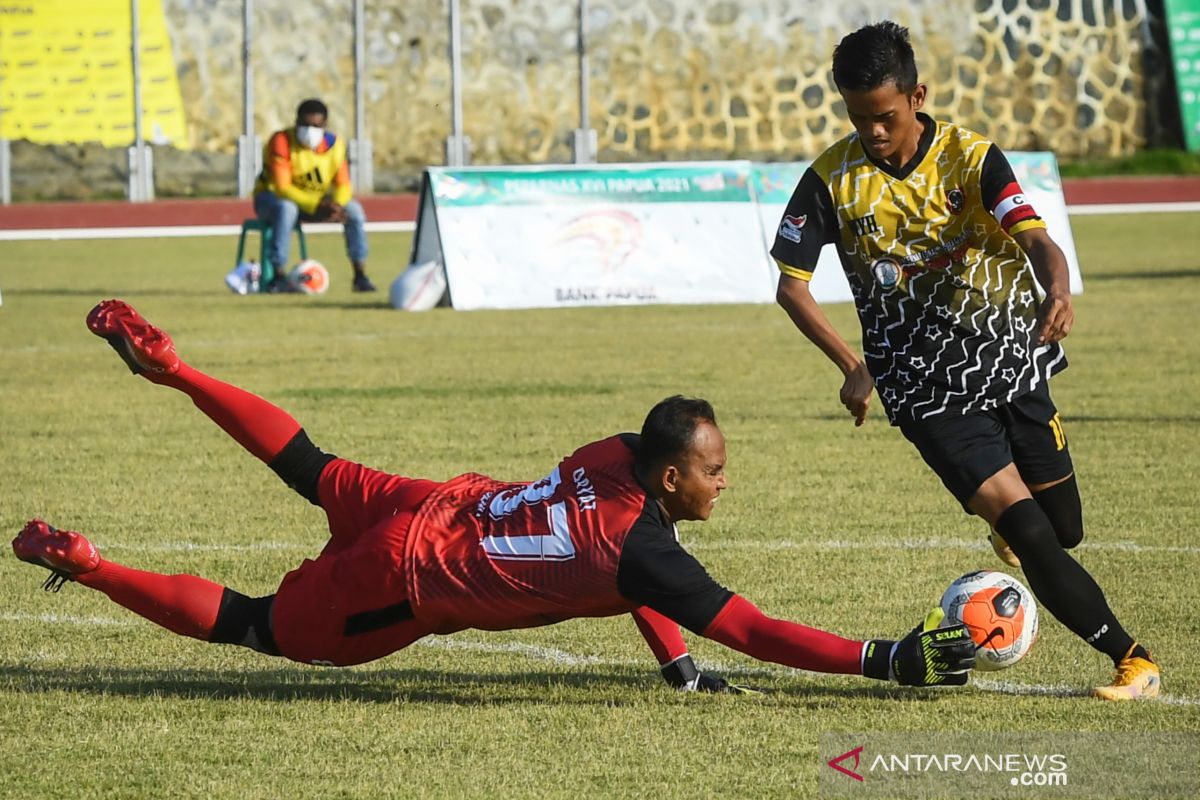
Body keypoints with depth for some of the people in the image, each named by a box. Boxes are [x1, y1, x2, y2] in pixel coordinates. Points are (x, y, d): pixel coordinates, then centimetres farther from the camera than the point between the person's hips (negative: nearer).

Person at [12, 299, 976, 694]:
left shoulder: (614, 456, -9)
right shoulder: (640, 548, -31)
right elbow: (754, 631, -30)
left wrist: (676, 664, 6)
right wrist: (889, 661, -30)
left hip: (425, 508, 7)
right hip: (400, 583, -7)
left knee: (313, 471, 31)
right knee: (256, 627, 11)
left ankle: (164, 364, 34)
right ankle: (85, 565, 15)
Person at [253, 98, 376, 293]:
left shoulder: (335, 144, -6)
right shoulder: (282, 141, -22)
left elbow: (343, 184, -7)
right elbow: (282, 187, -29)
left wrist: (336, 205, -31)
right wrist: (317, 206, -39)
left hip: (315, 201, 5)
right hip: (272, 196, -5)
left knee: (354, 209, -14)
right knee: (286, 209, -40)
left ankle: (360, 276, -9)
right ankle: (279, 276, -38)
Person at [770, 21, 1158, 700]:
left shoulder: (972, 158, -9)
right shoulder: (833, 180, -8)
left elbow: (1036, 238, -24)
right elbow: (791, 286, -2)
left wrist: (1059, 291, -47)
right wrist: (854, 366, -13)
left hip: (1011, 363, 2)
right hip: (929, 390, -2)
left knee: (1064, 530, 11)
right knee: (1028, 531, -15)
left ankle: (1009, 523, 48)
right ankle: (1132, 659, -8)